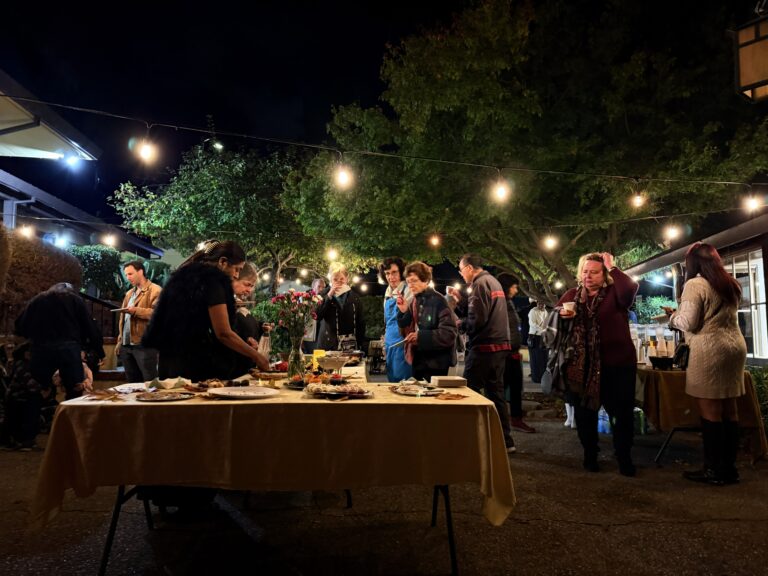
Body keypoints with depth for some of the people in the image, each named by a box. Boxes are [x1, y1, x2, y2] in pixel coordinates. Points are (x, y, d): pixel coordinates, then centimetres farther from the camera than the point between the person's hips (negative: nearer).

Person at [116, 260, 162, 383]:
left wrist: (136, 310, -23)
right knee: (132, 382, 14)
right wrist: (120, 341, 17)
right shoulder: (129, 293, 21)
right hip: (126, 345, 8)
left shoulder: (155, 290, -6)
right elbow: (123, 319, 23)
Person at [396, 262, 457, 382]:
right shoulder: (414, 302, 8)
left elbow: (450, 333, -19)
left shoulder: (438, 301, -12)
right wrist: (403, 312, -7)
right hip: (418, 362, 7)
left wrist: (421, 336, -24)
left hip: (435, 364, -6)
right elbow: (406, 331, 9)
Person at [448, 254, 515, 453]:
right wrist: (460, 300, 11)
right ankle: (506, 441, 18)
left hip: (483, 348, -9)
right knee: (496, 393, 14)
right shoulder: (492, 281, 16)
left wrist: (460, 324, -4)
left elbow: (477, 320, -21)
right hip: (500, 346, 9)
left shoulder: (480, 283, -14)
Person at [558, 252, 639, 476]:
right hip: (582, 365, 3)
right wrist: (561, 313, -13)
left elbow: (631, 288, -24)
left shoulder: (615, 293, -2)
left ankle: (624, 457, 25)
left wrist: (612, 267, -14)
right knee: (584, 412, 12)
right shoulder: (572, 295, 9)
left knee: (623, 413, 7)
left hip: (617, 363, -3)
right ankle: (590, 455, 29)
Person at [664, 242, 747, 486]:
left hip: (709, 349, -8)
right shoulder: (731, 285, 15)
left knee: (710, 410, -3)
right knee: (729, 408, 10)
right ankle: (729, 467, 16)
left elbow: (688, 323, -12)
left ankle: (714, 470, 1)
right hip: (735, 345, 8)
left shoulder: (695, 284, -9)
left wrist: (673, 315, 6)